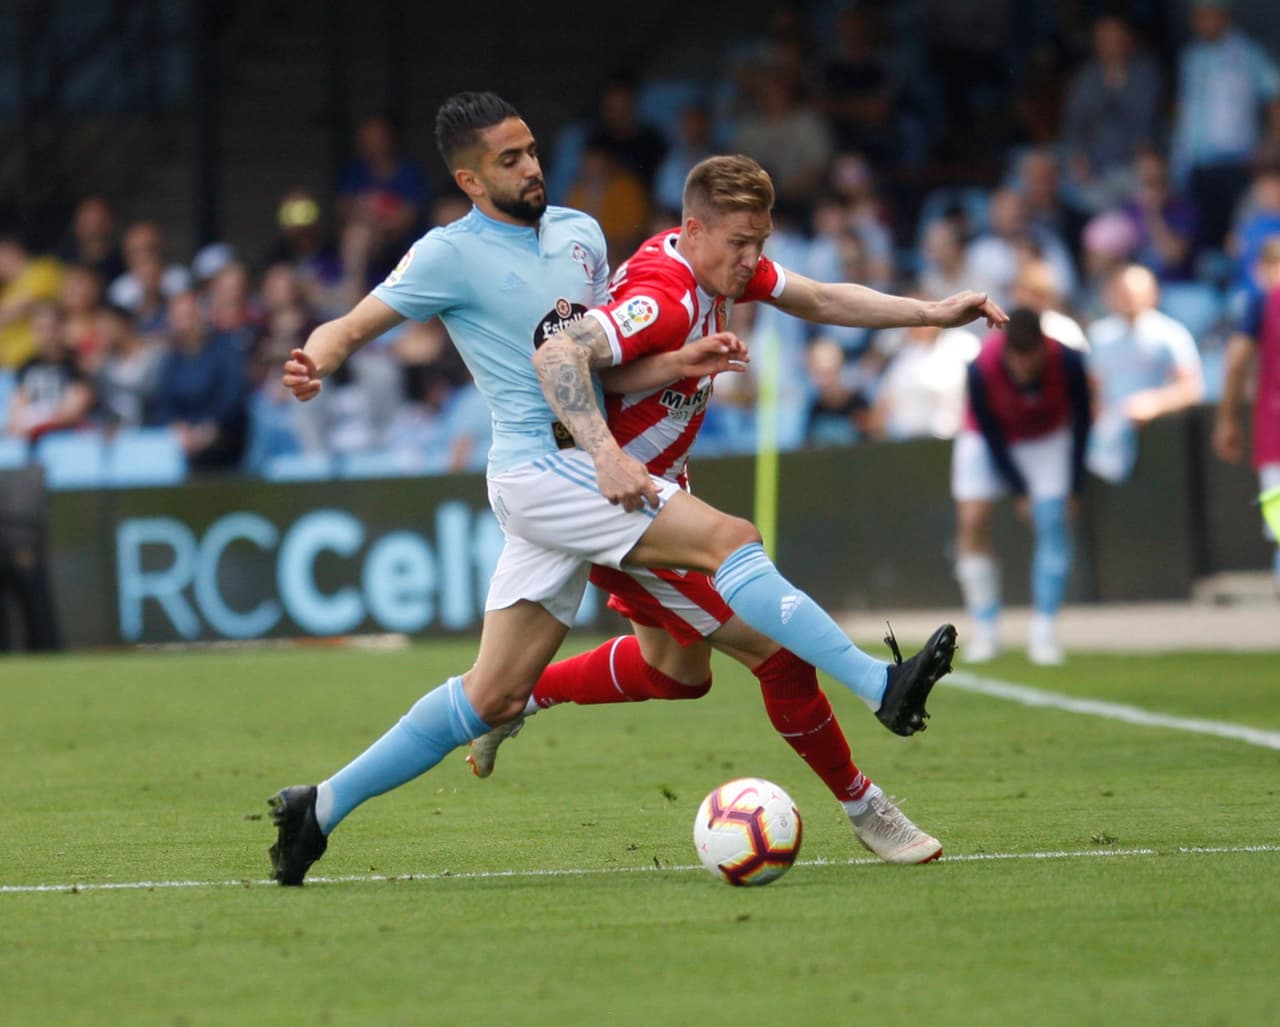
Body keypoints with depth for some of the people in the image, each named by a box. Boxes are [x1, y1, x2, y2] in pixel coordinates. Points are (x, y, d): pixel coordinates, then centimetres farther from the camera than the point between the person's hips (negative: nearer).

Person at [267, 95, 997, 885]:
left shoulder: (579, 234, 15)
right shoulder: (452, 254, -5)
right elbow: (352, 328, -5)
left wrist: (673, 365, 1)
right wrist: (316, 361, -28)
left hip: (584, 473, 8)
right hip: (537, 471, -8)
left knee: (493, 698, 7)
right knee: (729, 540, -21)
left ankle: (322, 808, 15)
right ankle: (883, 687, -27)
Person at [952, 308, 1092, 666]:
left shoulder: (1067, 363, -30)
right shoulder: (982, 370, -33)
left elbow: (1080, 422, -14)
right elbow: (991, 438, -20)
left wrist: (1072, 488, -14)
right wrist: (1021, 491, -18)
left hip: (1048, 439, 1)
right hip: (986, 439, -1)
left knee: (1053, 522, -15)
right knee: (972, 522, -14)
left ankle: (1044, 633, -11)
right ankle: (986, 632, -5)